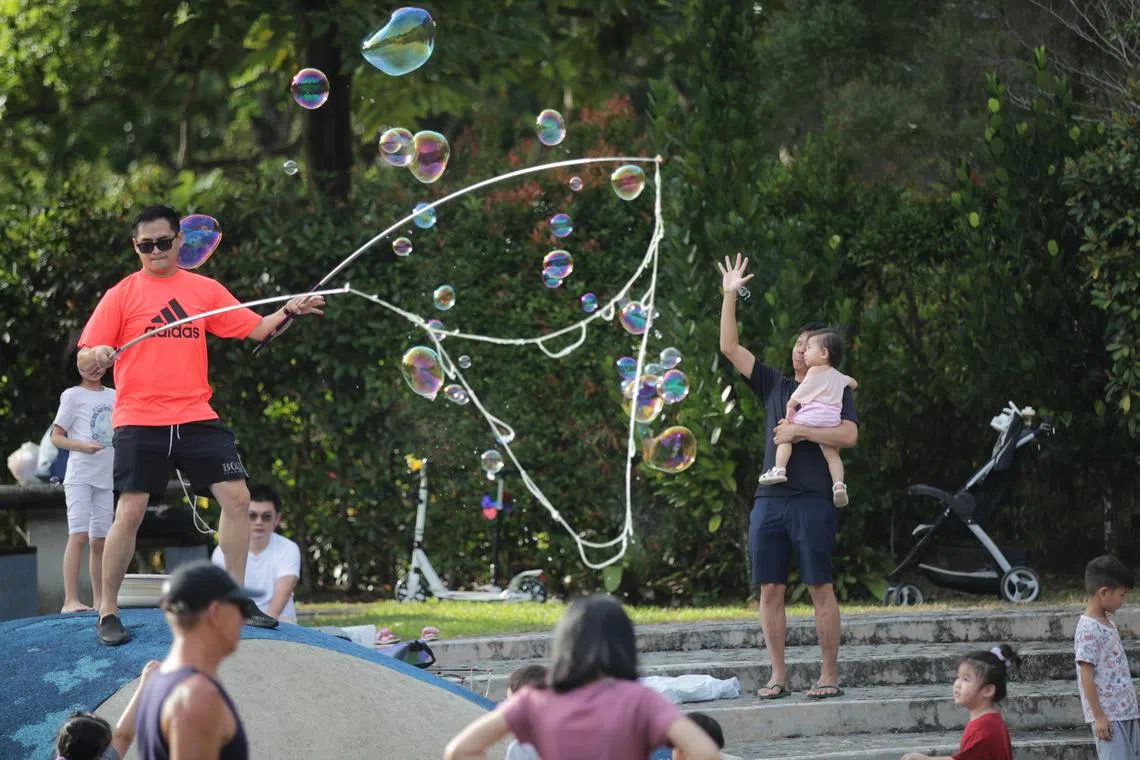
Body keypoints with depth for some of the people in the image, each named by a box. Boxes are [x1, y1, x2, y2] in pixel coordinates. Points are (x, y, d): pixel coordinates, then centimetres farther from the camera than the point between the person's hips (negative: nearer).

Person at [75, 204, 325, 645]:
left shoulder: (205, 290, 11)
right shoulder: (122, 295, 2)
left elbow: (255, 329, 11)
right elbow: (84, 362, -1)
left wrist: (288, 312, -8)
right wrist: (96, 356, -25)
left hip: (196, 418, 3)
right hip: (139, 422, -3)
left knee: (236, 497, -2)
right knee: (130, 511, -10)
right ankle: (107, 613, 1)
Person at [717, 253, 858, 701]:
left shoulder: (835, 392, 8)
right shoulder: (775, 386, 19)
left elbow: (848, 435, -9)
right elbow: (730, 348, 17)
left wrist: (799, 431, -10)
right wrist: (730, 296, 12)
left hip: (812, 500, -5)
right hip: (769, 499, 5)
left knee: (820, 587, -5)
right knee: (770, 589, 1)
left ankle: (829, 674, -3)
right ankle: (778, 675, 5)